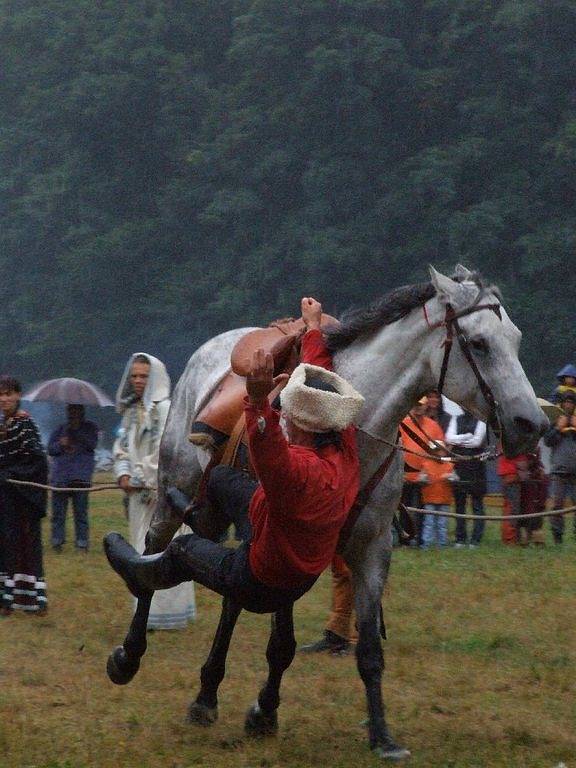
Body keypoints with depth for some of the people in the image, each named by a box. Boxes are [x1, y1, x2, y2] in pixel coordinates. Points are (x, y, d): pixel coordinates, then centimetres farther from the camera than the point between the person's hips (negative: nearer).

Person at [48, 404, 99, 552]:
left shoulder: (90, 428, 11)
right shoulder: (60, 429, 16)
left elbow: (92, 444, -5)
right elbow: (50, 449, 12)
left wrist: (77, 431, -11)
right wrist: (60, 444, -8)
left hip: (81, 477, -2)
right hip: (60, 477, 2)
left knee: (81, 511, -3)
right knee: (58, 511, 1)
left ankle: (82, 543, 0)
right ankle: (57, 541, 6)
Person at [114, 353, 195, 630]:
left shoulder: (165, 410, -10)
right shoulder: (132, 411, 15)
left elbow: (164, 452, -16)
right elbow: (122, 448, 16)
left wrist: (141, 480, -12)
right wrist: (124, 475, -2)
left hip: (161, 490, -8)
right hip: (139, 492, 8)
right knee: (143, 551, 10)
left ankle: (164, 611, -5)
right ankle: (148, 611, 15)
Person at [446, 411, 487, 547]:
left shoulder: (480, 420, 3)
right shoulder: (456, 419, 14)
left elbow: (477, 441, -9)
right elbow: (449, 438, 0)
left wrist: (459, 441, -3)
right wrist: (467, 437, -8)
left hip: (476, 466, -3)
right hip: (459, 466, 3)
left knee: (477, 504, -3)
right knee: (459, 503, 5)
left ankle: (476, 539, -2)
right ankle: (460, 539, 10)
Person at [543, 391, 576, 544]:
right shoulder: (554, 421, 11)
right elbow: (547, 441, 2)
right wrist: (558, 428, -7)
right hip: (559, 469, -1)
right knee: (557, 503, -4)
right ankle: (557, 534, -1)